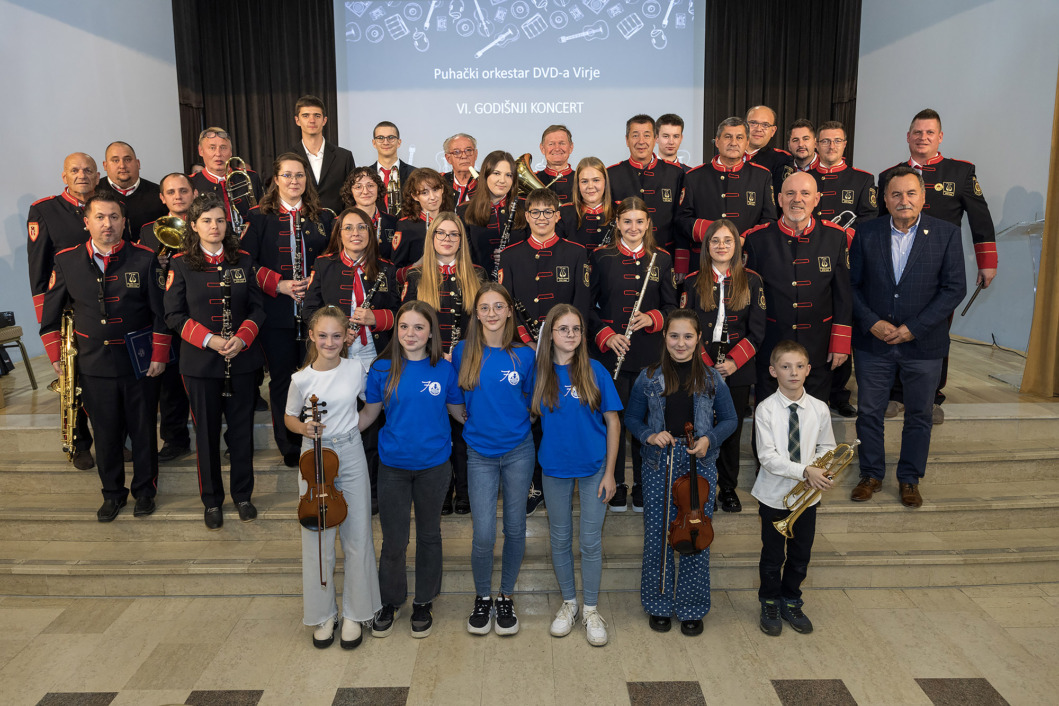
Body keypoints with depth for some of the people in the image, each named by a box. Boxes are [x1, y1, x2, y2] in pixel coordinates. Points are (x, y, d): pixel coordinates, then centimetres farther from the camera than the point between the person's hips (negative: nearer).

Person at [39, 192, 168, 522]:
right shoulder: (66, 261, 1)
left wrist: (159, 355, -5)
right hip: (93, 366, 1)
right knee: (106, 432, 11)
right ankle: (112, 493, 29)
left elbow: (161, 312, -1)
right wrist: (56, 356, 4)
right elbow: (51, 313, 9)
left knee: (143, 429, 9)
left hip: (139, 362, -1)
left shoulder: (144, 259, -3)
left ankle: (145, 490, 28)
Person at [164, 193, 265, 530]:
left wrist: (242, 338, -12)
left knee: (242, 427, 8)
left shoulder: (243, 260, 4)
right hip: (200, 362, -1)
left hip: (241, 359, 2)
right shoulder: (181, 264, -1)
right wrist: (209, 340, -16)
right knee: (206, 431, 7)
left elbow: (257, 307, 5)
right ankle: (212, 501, 23)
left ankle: (243, 495, 25)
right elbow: (174, 314, -3)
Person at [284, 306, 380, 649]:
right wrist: (303, 428, -11)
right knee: (317, 540, 6)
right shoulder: (301, 379, -5)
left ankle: (354, 613, 23)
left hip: (351, 456, 0)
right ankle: (323, 613, 24)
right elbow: (289, 418, 6)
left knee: (357, 537, 6)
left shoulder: (357, 369, -4)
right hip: (314, 457, 0)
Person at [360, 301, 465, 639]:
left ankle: (424, 602, 33)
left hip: (434, 464, 0)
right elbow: (370, 413, 5)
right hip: (393, 465, 0)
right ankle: (391, 601, 31)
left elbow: (459, 411, 6)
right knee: (394, 540, 7)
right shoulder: (383, 369, -5)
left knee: (429, 534, 15)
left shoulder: (444, 369, -5)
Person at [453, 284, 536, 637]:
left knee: (515, 528, 9)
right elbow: (456, 401, 10)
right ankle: (482, 598, 22)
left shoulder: (524, 354, -2)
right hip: (480, 453, -1)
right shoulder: (463, 352, -2)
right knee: (483, 534, -4)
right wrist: (476, 419, -1)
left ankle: (506, 597, 29)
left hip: (518, 451, 1)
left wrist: (513, 421, -1)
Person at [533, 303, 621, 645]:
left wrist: (609, 471, -7)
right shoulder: (540, 372, -3)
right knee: (560, 539, 12)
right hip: (555, 467, 2)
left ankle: (591, 610, 22)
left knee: (591, 540, 5)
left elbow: (612, 421, -5)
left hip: (593, 467, -2)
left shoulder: (594, 370, -8)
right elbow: (535, 414, 7)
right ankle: (568, 602, 32)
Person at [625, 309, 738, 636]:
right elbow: (632, 417, 9)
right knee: (657, 537, 6)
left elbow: (729, 419, 8)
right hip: (658, 465, 0)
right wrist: (649, 435, -10)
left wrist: (710, 439, -10)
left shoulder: (711, 379, 1)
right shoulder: (649, 377, 1)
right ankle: (659, 604, 25)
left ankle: (692, 608, 24)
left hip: (699, 466, 0)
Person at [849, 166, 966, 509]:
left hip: (923, 344, -1)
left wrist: (913, 328, -15)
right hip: (873, 342, 1)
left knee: (919, 415, 12)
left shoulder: (947, 234, -4)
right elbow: (852, 284, 1)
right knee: (869, 412, 10)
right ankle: (871, 474, 29)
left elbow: (954, 288, -7)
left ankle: (909, 479, 30)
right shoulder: (866, 233, 0)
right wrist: (872, 323, -12)